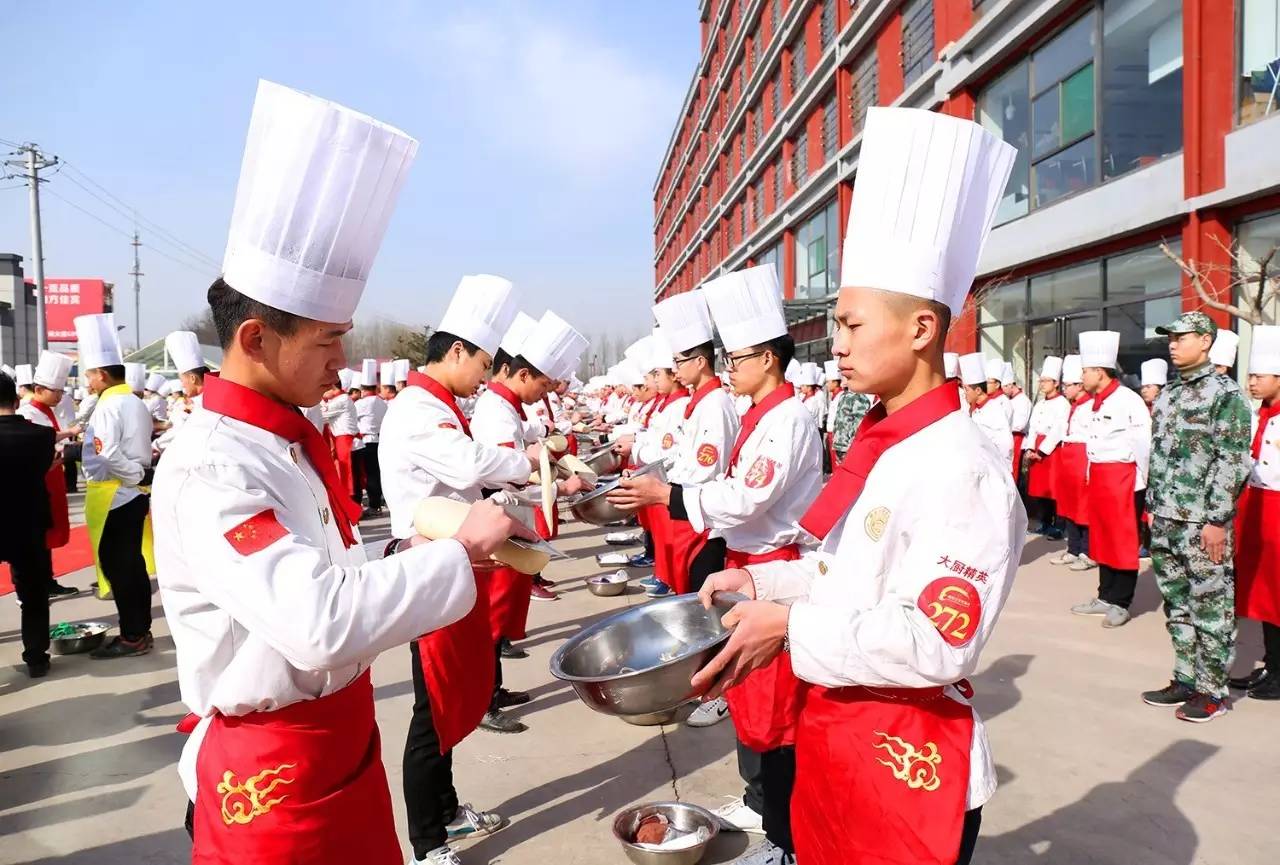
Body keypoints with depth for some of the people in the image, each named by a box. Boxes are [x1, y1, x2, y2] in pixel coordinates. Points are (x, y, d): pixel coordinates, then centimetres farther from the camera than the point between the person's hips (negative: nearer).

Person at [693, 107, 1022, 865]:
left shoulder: (962, 468, -23)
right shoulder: (879, 446, 3)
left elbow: (935, 645, -27)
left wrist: (788, 626, -24)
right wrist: (761, 582, 1)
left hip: (909, 768, -8)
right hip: (838, 743, 8)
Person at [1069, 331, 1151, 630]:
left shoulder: (1128, 400, -14)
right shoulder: (1096, 402, 12)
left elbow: (1144, 444, -15)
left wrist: (1141, 483, -12)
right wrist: (1092, 477, 15)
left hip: (1123, 479, -9)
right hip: (1097, 478, 9)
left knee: (1124, 542, 2)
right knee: (1101, 539, 14)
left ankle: (1120, 603, 11)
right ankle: (1105, 597, 25)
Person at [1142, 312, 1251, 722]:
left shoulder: (1226, 394, -9)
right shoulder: (1168, 394, 13)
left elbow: (1233, 462, -14)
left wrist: (1217, 520, -17)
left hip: (1202, 524, -7)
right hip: (1165, 521, 7)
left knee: (1211, 608, 3)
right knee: (1177, 606, 14)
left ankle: (1211, 691, 13)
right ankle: (1185, 680, 25)